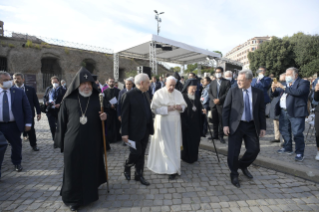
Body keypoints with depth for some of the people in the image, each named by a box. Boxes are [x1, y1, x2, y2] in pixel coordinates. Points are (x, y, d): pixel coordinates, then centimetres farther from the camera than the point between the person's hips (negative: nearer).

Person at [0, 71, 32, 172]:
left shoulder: (19, 92, -1)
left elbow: (27, 108, 0)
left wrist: (28, 123, -5)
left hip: (14, 125, 0)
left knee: (16, 145, 13)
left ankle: (17, 163, 34)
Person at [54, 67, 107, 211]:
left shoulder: (97, 99, 3)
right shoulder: (68, 100, -1)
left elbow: (103, 117, 11)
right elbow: (62, 121, 2)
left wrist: (104, 117, -13)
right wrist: (61, 142, 2)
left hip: (92, 142, 2)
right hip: (73, 142, -1)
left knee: (91, 168, 12)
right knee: (73, 170, 7)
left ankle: (90, 193, 34)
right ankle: (73, 198, 25)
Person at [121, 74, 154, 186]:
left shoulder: (145, 94, 7)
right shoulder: (129, 95, -13)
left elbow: (148, 112, 9)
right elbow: (124, 115, -14)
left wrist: (150, 128, 6)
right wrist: (124, 133, -16)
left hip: (145, 130, 6)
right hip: (134, 130, -6)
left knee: (141, 154, 14)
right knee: (136, 153, 1)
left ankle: (139, 175, 29)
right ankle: (127, 166, 32)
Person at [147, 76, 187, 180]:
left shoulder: (178, 93, 6)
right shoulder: (159, 93, -7)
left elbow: (184, 105, 11)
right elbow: (154, 108, -13)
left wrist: (180, 107, -12)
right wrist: (167, 109, -22)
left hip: (175, 123, 4)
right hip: (163, 123, -4)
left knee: (174, 145, 9)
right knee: (164, 145, -2)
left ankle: (173, 169, 23)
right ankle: (172, 169, 7)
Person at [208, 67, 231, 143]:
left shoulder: (227, 82, 3)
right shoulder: (212, 82, 16)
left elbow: (228, 93, -6)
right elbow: (210, 92, 9)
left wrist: (219, 99, -15)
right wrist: (213, 99, -9)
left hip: (222, 104, -4)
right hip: (213, 104, 4)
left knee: (221, 121, -3)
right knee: (215, 121, 8)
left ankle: (221, 136, 6)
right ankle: (215, 135, 16)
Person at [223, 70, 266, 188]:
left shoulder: (258, 93, 4)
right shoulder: (233, 91, -1)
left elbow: (261, 111, 7)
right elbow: (226, 109, -2)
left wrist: (263, 127, 3)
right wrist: (225, 125, -9)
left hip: (252, 126, 2)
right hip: (235, 125, -2)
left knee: (254, 149, 3)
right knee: (233, 152, 0)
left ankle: (243, 166, 33)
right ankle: (234, 175, 22)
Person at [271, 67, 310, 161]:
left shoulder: (303, 83, -3)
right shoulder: (285, 83, 17)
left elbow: (298, 92, -23)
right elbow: (275, 94, 19)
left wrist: (284, 87, -21)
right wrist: (273, 89, -3)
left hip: (296, 112, -7)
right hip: (283, 112, 7)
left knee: (297, 133, -5)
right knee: (284, 131, 16)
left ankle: (299, 153, 5)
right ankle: (287, 148, 31)